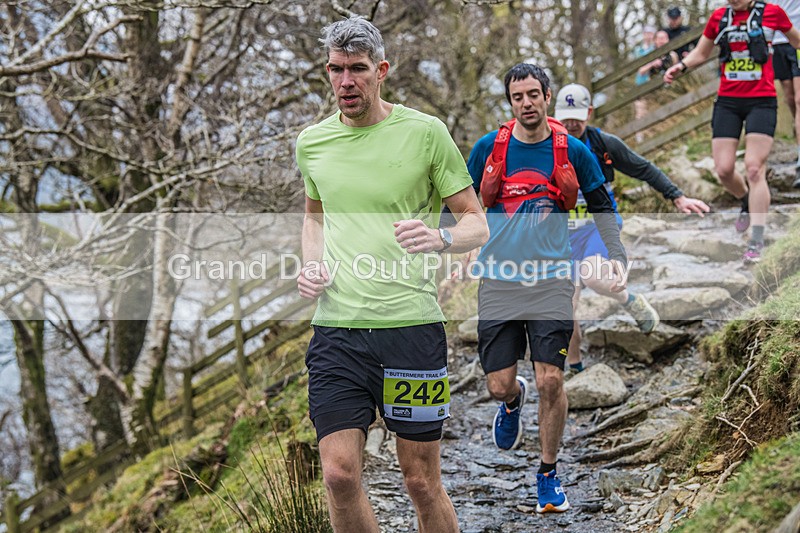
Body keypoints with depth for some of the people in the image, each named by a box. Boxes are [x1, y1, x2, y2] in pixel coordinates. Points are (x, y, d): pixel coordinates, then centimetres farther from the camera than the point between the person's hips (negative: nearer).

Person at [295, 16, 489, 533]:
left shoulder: (424, 131, -2)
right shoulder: (311, 141, 9)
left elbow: (477, 224, 2)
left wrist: (440, 238, -20)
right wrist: (311, 262, 7)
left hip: (411, 322, -3)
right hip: (335, 328, 3)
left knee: (422, 481, 3)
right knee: (340, 475, -5)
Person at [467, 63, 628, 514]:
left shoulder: (572, 151, 2)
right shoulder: (488, 148, 2)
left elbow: (602, 205, 12)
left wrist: (617, 256, 3)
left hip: (551, 282, -1)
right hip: (498, 283, 1)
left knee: (551, 382, -7)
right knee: (499, 385, 0)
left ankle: (549, 474, 13)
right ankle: (513, 401, 40)